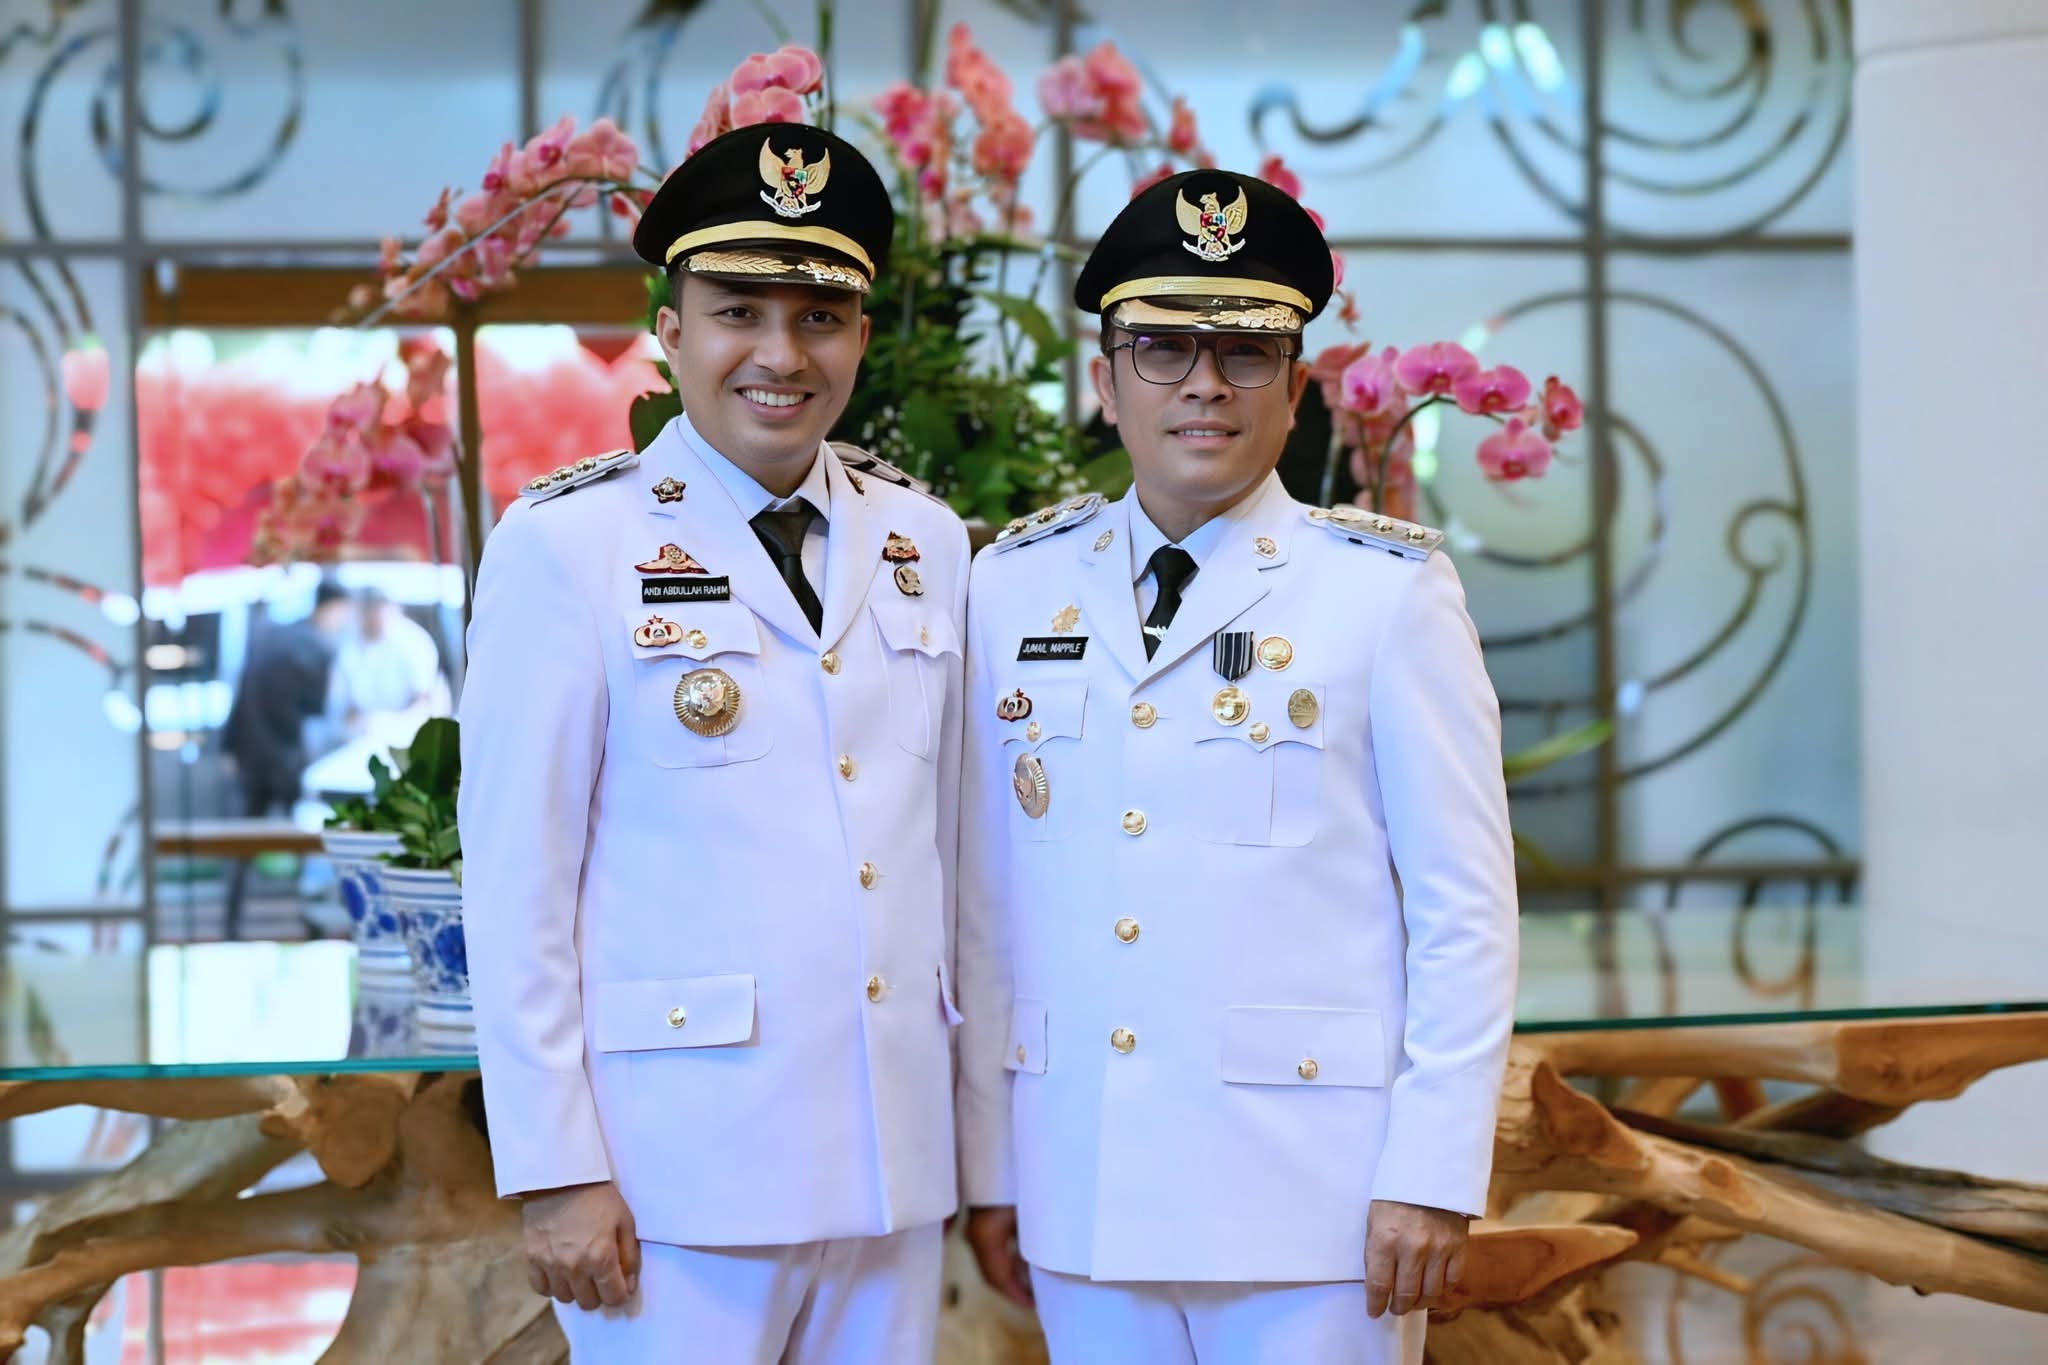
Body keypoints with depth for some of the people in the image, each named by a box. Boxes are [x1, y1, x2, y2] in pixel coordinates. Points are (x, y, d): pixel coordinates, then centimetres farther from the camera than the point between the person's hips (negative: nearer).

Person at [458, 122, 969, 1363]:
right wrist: (555, 1172, -9)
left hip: (895, 1167, 4)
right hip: (683, 1170, -4)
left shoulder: (926, 543, 9)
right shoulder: (568, 544, -5)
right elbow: (515, 881, -6)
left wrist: (976, 1136, 10)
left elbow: (945, 845, 13)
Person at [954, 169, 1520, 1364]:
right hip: (1083, 1204, 3)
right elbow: (988, 904, 8)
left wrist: (1435, 1175, -9)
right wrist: (987, 1165, 7)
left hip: (1313, 1199, -3)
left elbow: (1467, 911, -4)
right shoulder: (1013, 588, 6)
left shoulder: (1389, 590, -3)